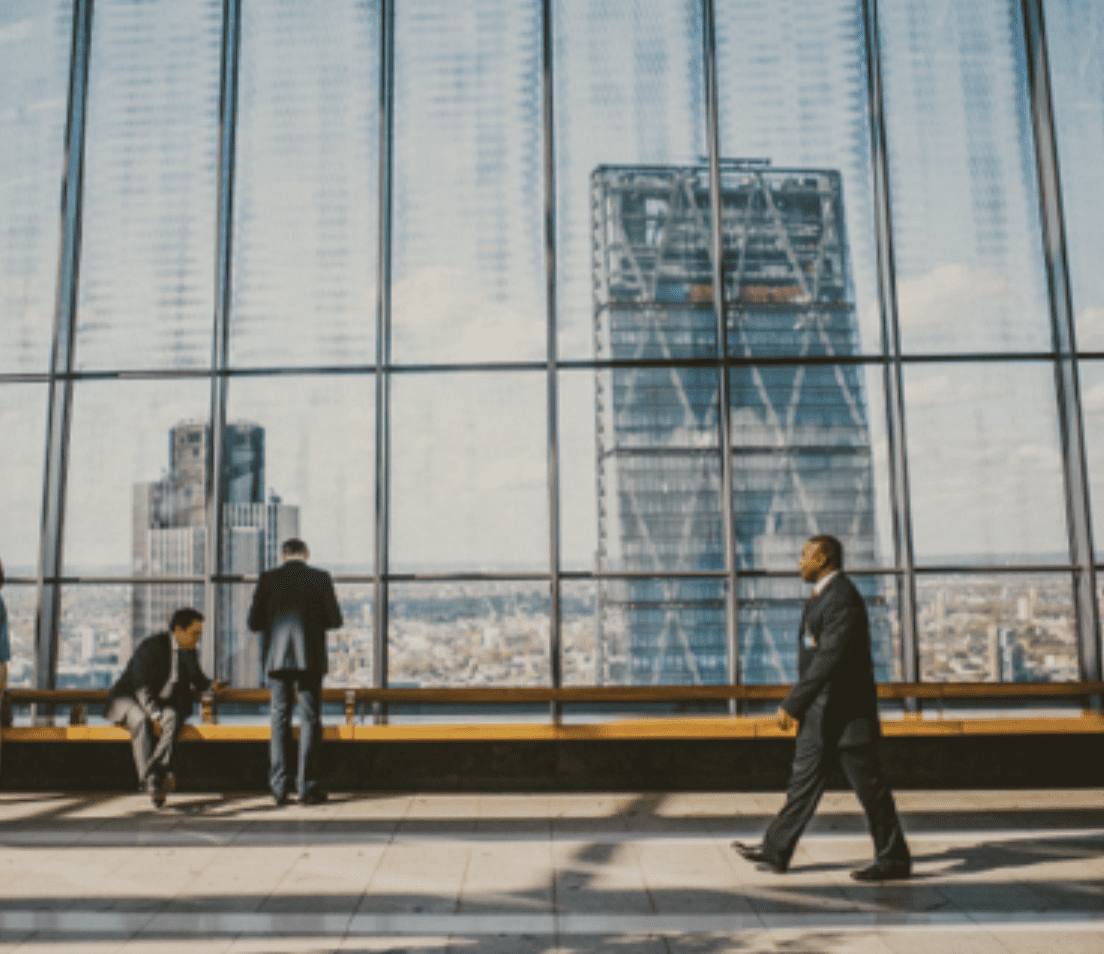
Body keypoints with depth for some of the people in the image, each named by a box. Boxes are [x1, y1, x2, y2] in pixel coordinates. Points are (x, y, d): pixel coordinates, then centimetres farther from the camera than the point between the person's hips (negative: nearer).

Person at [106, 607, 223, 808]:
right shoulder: (152, 646, -18)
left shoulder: (188, 652, 3)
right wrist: (155, 715, -34)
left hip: (161, 703, 5)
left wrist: (211, 685, -2)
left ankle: (155, 772, -42)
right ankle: (149, 781, -38)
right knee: (141, 721, -38)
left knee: (173, 718, -31)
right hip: (129, 699, -5)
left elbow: (196, 679, 20)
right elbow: (141, 687, -24)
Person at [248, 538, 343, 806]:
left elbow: (254, 622, 1)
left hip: (278, 657, 1)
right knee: (310, 720, 5)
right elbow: (335, 620, 0)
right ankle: (308, 787, 4)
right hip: (311, 658, -1)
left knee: (280, 720, 9)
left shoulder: (268, 578, 0)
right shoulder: (320, 578, -2)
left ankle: (280, 787, 9)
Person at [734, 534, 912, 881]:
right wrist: (800, 704, 23)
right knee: (804, 778, 12)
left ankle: (893, 860, 15)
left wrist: (792, 703, -26)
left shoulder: (843, 597, -19)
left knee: (869, 787, 2)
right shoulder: (822, 595, 13)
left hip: (846, 714, -10)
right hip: (821, 710, 10)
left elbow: (829, 658, -26)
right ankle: (776, 850, 18)